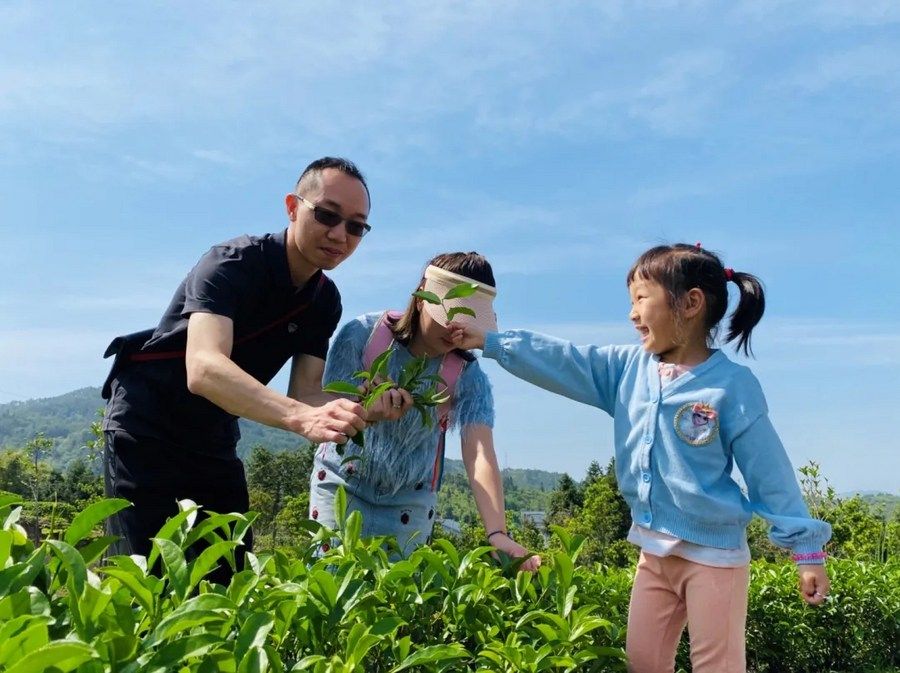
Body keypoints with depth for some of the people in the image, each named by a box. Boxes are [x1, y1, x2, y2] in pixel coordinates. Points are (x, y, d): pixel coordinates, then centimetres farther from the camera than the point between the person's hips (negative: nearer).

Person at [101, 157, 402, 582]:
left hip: (215, 440, 6)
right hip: (146, 429, -6)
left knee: (230, 574, 5)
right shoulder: (232, 264, -25)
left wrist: (363, 406, -29)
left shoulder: (325, 301, -3)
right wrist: (303, 418, -55)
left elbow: (303, 393, -8)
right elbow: (203, 370, -40)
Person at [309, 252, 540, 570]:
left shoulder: (468, 376, -17)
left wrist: (497, 533, -40)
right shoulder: (362, 334, -18)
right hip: (342, 482, 0)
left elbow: (480, 457, -27)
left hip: (408, 499, 1)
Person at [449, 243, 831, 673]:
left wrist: (807, 549, -8)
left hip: (714, 555, -6)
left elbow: (770, 473, -10)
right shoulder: (628, 368, 2)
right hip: (653, 550, 6)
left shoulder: (731, 385, -13)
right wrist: (488, 341, 0)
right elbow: (560, 361, 2)